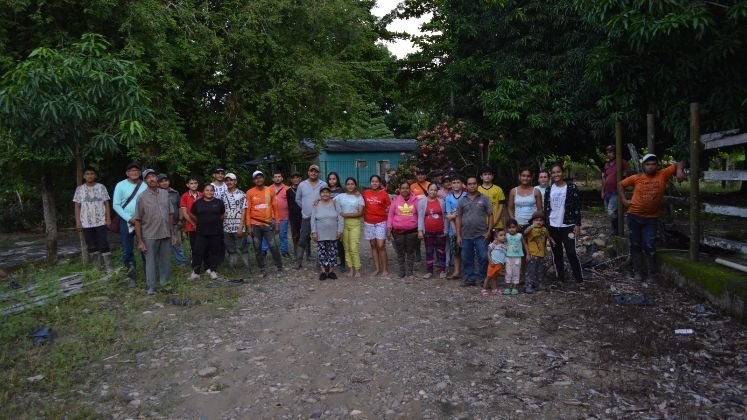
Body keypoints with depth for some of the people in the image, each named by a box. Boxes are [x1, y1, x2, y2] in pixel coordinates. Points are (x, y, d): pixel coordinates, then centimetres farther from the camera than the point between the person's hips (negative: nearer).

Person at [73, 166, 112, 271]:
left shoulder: (101, 187, 1)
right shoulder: (79, 189, 4)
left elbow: (106, 204, 3)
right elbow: (77, 206, 5)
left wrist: (108, 218, -3)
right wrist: (78, 221, -1)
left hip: (101, 222, -2)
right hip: (86, 223, 2)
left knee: (104, 244, -4)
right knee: (91, 246, 7)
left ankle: (108, 267, 2)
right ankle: (98, 267, 16)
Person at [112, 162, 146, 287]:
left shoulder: (145, 186, -2)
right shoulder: (120, 185, -3)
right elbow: (116, 205, -4)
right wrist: (129, 218, -10)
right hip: (126, 221, 0)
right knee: (127, 251, 6)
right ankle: (131, 277, 19)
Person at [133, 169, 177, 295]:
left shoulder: (165, 193, 5)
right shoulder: (142, 197, -7)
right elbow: (137, 220, -6)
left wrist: (172, 233, 8)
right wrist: (140, 240, -9)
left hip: (165, 235, 4)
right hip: (150, 236, -4)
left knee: (165, 261, 12)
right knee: (151, 262, 5)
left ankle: (165, 284, 27)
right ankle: (151, 287, 15)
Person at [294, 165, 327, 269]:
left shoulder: (324, 185, -2)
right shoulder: (302, 185, 4)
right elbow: (298, 199, 14)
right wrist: (305, 207, 8)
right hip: (306, 217, 1)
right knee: (302, 240, 4)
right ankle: (298, 261, 11)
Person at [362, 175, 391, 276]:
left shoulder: (384, 193, -3)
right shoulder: (365, 193, 5)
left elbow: (389, 208, 1)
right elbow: (363, 206, 15)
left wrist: (388, 210, -16)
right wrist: (363, 216, 3)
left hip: (381, 222, -3)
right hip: (368, 222, 3)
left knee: (381, 245, -8)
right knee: (373, 246, 8)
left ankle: (385, 269, 1)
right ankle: (377, 268, 15)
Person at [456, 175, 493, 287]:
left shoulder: (484, 198, 3)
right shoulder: (462, 200, 8)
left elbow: (490, 215, 2)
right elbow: (458, 218, 8)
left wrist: (488, 231, -6)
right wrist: (458, 235, 3)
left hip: (481, 235, -2)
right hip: (466, 236, 2)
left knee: (483, 257, -4)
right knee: (467, 259, 8)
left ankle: (483, 279, 11)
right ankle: (470, 279, 20)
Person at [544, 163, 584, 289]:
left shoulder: (572, 188, -4)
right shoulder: (549, 190, 7)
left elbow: (577, 207, -5)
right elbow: (546, 208, 10)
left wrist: (577, 224, -9)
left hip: (568, 226, -4)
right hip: (553, 226, 4)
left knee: (572, 252, -7)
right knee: (556, 253, 9)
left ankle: (580, 280, 2)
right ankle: (559, 278, 18)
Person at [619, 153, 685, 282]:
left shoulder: (663, 175, -4)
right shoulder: (636, 178, -4)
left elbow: (679, 164, -1)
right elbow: (620, 184, 9)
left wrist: (679, 170, -23)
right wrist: (624, 200, 1)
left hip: (651, 218, -1)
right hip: (634, 216, 1)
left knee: (649, 246, -5)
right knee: (635, 245, 8)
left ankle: (652, 274, 7)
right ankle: (638, 272, 20)